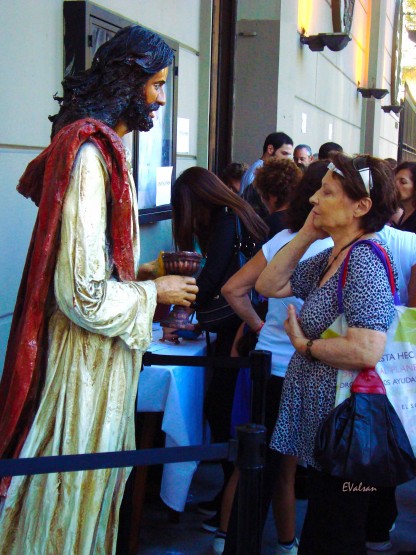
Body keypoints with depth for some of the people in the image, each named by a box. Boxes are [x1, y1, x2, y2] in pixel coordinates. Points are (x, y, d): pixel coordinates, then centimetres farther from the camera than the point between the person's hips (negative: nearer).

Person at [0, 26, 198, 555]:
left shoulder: (100, 147, 9)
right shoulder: (90, 154, -21)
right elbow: (84, 293, -24)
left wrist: (147, 269, 9)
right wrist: (155, 292, -10)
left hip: (101, 357, 9)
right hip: (88, 358, -9)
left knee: (91, 488, 20)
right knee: (74, 491, 6)